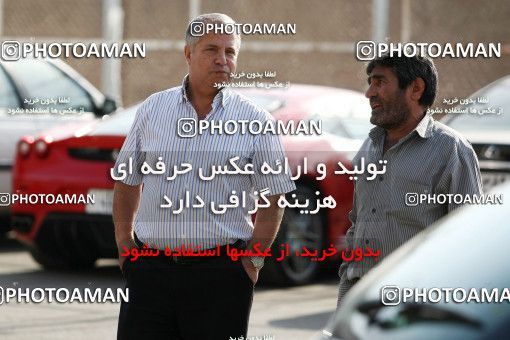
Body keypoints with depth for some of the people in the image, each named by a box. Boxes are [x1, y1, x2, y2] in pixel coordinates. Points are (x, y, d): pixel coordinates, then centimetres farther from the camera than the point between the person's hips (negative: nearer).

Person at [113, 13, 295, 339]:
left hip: (220, 273, -2)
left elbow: (273, 199, 3)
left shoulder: (255, 122, 1)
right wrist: (124, 245, 10)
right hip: (150, 269, 2)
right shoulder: (153, 109, 8)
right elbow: (127, 182, 15)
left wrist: (254, 260, -3)